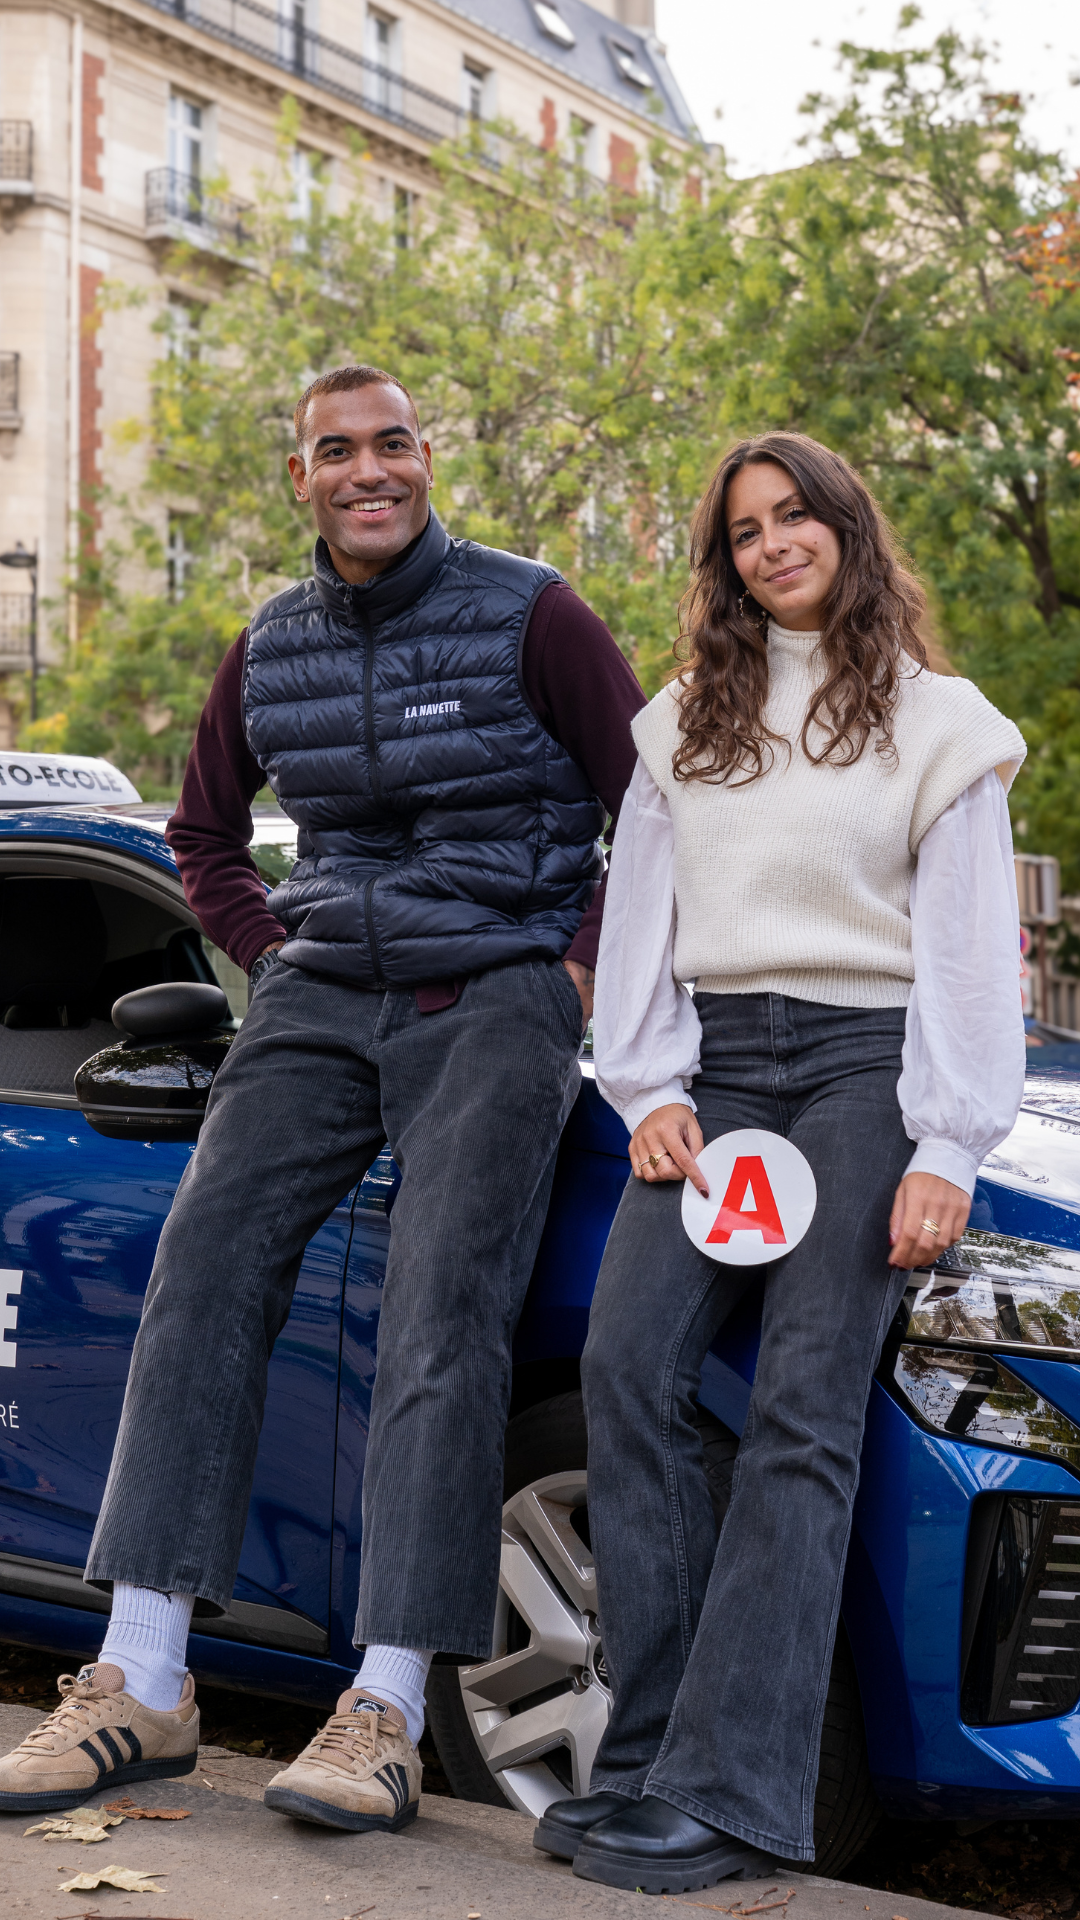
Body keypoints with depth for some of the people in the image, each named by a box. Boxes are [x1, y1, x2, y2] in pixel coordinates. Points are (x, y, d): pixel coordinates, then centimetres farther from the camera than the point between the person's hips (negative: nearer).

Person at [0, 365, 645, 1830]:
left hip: (497, 998, -4)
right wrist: (271, 956, 11)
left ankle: (387, 1712, -16)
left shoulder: (529, 615, -3)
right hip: (322, 996, 5)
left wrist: (584, 968, -7)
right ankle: (143, 1685, -9)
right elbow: (205, 833, 25)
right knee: (206, 1259, -11)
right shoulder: (271, 651, 11)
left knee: (444, 1308, -17)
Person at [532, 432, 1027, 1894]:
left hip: (863, 1065, -4)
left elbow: (969, 952, 2)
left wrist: (947, 1151, -7)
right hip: (715, 1063, 4)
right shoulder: (684, 724, 19)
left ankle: (731, 1793, -13)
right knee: (628, 1366, -13)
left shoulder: (936, 724, 8)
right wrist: (649, 1088, 2)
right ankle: (651, 1754, -8)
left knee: (803, 1412, -12)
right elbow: (639, 916, 16)